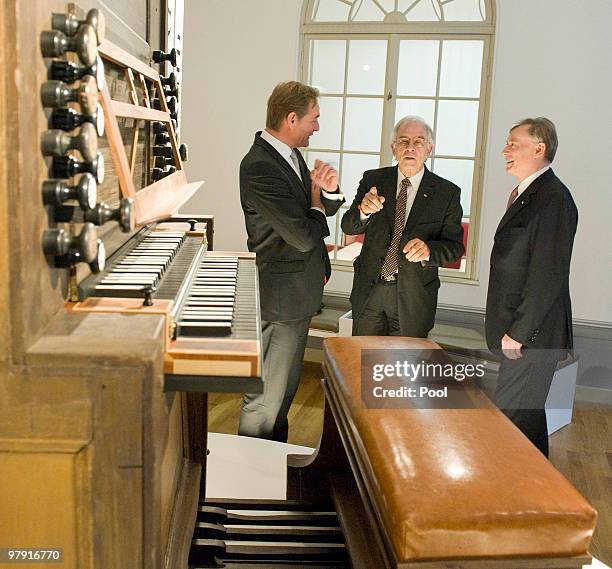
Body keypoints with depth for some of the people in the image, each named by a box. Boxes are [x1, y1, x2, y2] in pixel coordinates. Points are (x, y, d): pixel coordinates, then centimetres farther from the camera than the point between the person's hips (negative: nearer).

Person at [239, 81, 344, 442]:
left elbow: (328, 209, 13)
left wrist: (329, 190, -10)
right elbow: (304, 236, -25)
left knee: (286, 387, 23)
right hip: (282, 297, -10)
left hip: (300, 293, 10)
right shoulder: (260, 167, -23)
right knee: (267, 395, 1)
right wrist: (315, 205, -5)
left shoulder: (291, 155, 7)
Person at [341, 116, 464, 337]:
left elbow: (455, 246, -5)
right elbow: (349, 227, -4)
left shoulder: (447, 192, -5)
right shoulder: (373, 180, 1)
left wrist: (428, 250, -27)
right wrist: (363, 211, -28)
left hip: (414, 297, -1)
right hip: (369, 289, 2)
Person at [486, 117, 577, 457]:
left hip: (532, 332, -10)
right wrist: (511, 328, 15)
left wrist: (518, 332, -19)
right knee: (527, 410, 20)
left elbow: (548, 276, -22)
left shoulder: (553, 199, -17)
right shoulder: (526, 193, 14)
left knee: (513, 415, -3)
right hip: (517, 328, 10)